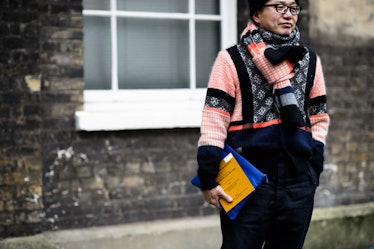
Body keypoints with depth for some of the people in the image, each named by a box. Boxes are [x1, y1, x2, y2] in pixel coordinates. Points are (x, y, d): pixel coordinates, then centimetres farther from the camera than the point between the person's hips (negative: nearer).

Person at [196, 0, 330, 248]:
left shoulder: (310, 61, 12)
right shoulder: (232, 59, -2)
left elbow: (319, 118, 15)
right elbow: (214, 120, -6)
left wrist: (313, 170, 7)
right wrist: (208, 178, -11)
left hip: (298, 182, 4)